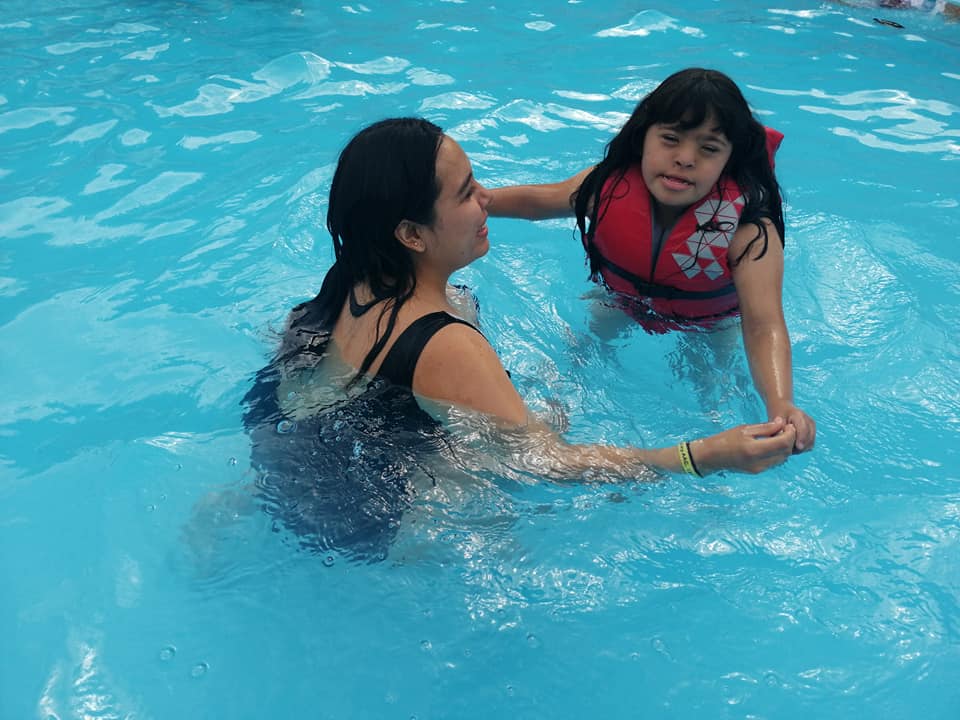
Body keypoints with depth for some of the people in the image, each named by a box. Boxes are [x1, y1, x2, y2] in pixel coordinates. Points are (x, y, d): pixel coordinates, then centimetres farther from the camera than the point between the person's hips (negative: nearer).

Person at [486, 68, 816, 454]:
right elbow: (539, 200, -11)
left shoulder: (749, 230, -41)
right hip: (622, 301, 3)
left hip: (707, 323, -2)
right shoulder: (611, 184, -31)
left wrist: (780, 404, -69)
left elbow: (764, 324, -51)